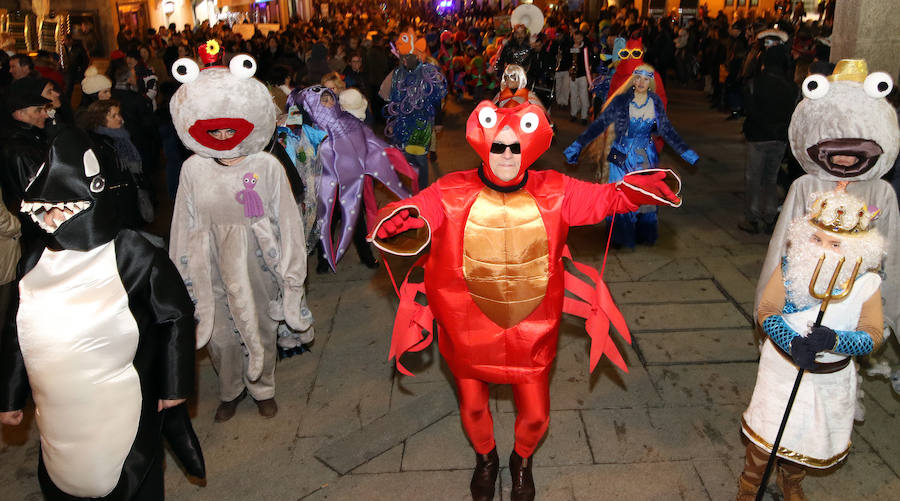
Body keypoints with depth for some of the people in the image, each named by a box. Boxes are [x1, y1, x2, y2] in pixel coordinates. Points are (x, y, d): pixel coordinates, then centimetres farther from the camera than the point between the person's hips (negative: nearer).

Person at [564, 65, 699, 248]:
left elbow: (667, 130, 7)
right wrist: (578, 144, -16)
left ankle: (644, 233, 24)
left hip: (646, 157, 2)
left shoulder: (656, 103, 0)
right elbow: (600, 123, -10)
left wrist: (686, 152, 5)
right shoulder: (620, 101, -9)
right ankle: (623, 236, 17)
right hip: (623, 156, -2)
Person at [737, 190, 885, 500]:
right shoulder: (790, 266, -16)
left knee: (812, 433, 20)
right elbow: (766, 311, -15)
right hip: (784, 364, -1)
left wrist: (834, 340, -34)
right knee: (768, 427, 7)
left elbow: (873, 335, -14)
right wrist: (792, 344, -31)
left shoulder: (867, 282, -15)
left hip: (832, 375, 2)